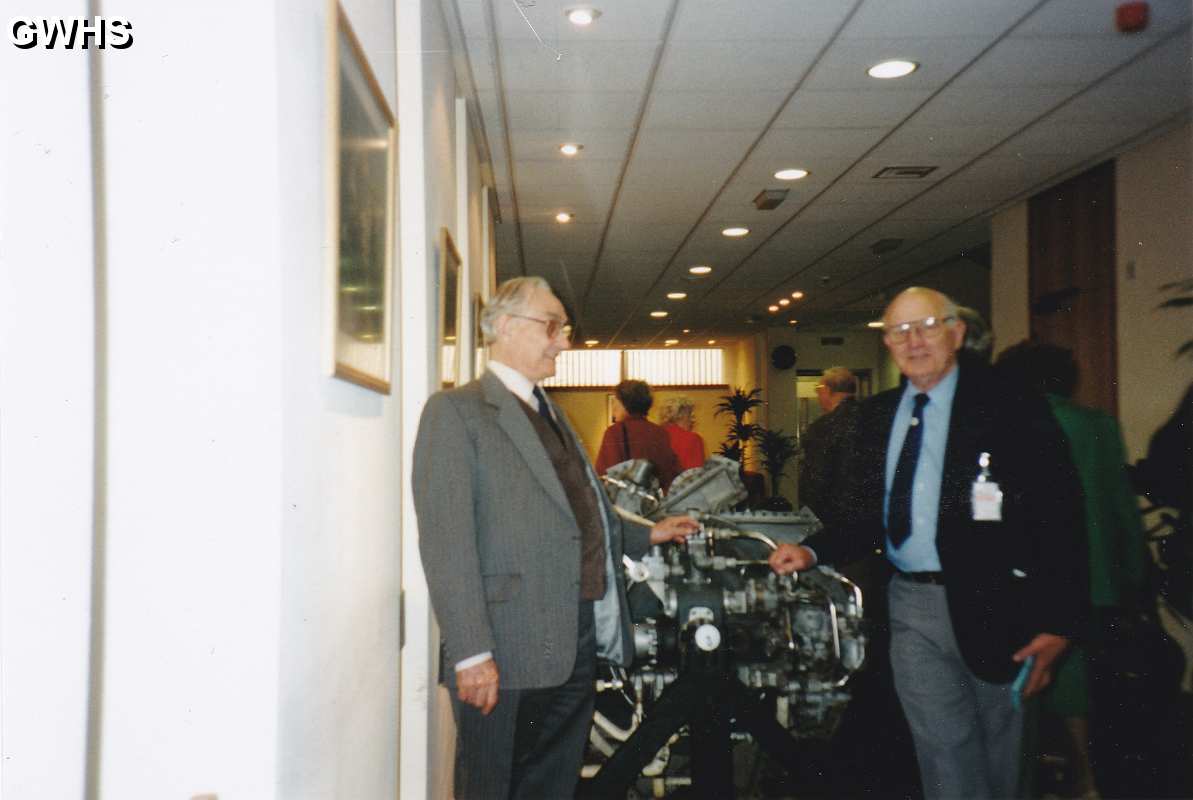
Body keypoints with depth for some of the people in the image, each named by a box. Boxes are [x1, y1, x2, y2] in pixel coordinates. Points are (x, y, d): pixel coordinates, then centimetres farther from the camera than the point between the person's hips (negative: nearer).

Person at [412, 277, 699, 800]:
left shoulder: (551, 414, 20)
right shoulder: (455, 412, -8)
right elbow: (447, 542, -16)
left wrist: (647, 536, 25)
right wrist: (471, 652, -21)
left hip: (579, 647, 8)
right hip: (507, 656, -8)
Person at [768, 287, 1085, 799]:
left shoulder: (1013, 408, -9)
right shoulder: (877, 414, 7)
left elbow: (1059, 519, -10)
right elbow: (867, 515, 10)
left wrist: (1057, 623, -13)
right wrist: (812, 551, -7)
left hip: (990, 606, -3)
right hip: (912, 605, 3)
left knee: (998, 751, 15)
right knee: (943, 751, 6)